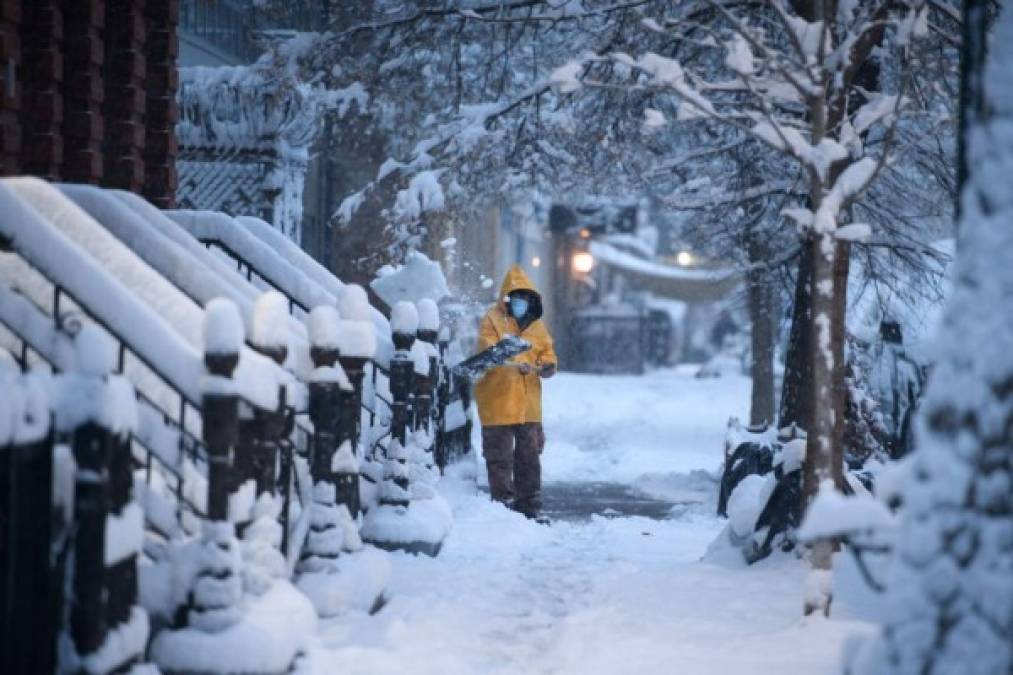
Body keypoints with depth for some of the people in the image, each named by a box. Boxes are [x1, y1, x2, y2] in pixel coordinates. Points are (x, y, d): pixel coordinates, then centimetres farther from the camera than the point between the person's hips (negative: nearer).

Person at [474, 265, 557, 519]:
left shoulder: (535, 324, 13)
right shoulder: (492, 320, -6)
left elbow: (546, 351, 17)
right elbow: (489, 352, -18)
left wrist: (548, 365, -8)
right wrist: (516, 363, -34)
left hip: (529, 404, 6)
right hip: (498, 401, -6)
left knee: (529, 456, 11)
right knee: (501, 457, -1)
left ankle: (530, 505, 19)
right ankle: (503, 504, 5)